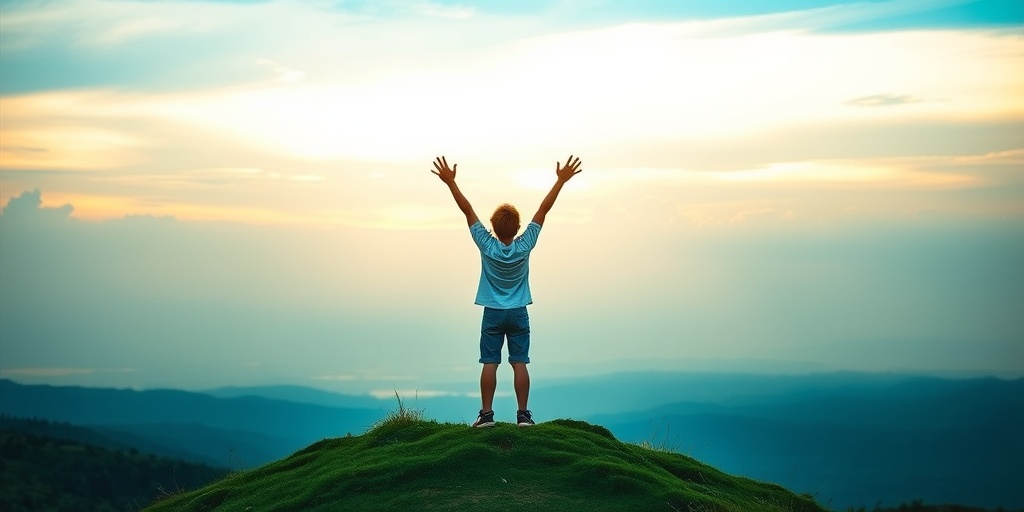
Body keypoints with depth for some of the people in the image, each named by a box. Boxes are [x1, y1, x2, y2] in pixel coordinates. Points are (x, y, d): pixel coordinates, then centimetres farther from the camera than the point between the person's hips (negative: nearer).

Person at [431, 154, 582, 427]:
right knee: (520, 364, 1)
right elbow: (544, 210, -8)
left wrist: (451, 182, -8)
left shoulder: (487, 246, -12)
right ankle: (523, 414, 0)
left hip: (492, 314, -1)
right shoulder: (524, 246, -11)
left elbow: (468, 210, -10)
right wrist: (561, 180, -5)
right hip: (518, 314, 1)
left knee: (489, 364, 0)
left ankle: (486, 414, -1)